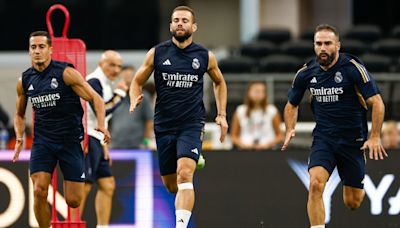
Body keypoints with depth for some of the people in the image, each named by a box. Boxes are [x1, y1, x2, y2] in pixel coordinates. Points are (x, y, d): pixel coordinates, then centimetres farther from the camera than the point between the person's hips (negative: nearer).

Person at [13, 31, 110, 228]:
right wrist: (19, 137, 2)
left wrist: (101, 124, -25)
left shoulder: (66, 73, -9)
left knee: (73, 201, 0)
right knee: (39, 192, -18)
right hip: (42, 141, 3)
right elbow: (20, 114, 20)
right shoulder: (25, 81, 4)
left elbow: (95, 99, -8)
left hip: (70, 141, -3)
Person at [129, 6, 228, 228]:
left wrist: (222, 114, 13)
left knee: (184, 174, -23)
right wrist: (134, 100, -11)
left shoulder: (205, 57, 3)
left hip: (191, 125, -2)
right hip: (164, 126, 2)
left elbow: (219, 83, 21)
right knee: (170, 185, 9)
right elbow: (137, 81, 10)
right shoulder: (157, 53, 2)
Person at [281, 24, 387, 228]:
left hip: (353, 140, -2)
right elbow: (292, 105, 15)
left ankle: (357, 189, 44)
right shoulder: (306, 73, -2)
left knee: (352, 203, 6)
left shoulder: (353, 68, -14)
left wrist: (375, 137, -23)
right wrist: (290, 130, -2)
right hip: (323, 139, 2)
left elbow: (377, 103, -14)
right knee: (315, 184, -25)